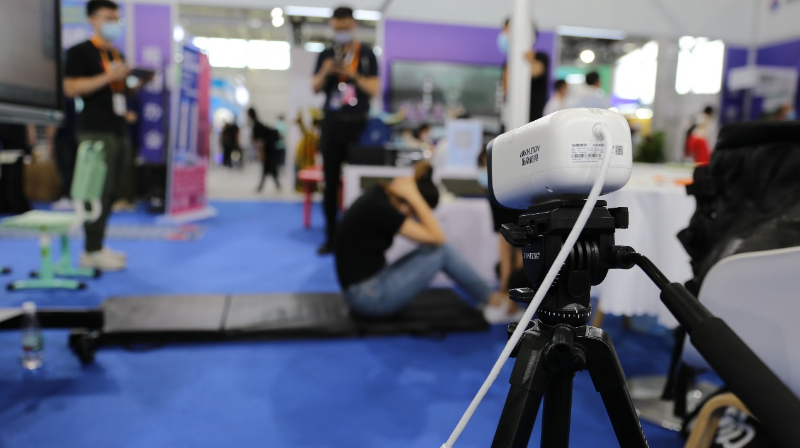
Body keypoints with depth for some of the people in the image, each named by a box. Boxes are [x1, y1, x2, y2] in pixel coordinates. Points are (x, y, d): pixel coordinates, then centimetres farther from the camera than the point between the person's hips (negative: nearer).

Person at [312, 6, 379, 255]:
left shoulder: (366, 54, 3)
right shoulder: (326, 55, 10)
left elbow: (373, 90, -4)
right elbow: (315, 89, 6)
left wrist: (352, 74, -17)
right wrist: (324, 72, -12)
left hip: (358, 123, -3)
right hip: (332, 123, 3)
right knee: (330, 183, 4)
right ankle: (331, 237, 12)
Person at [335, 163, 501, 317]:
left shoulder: (381, 194, 3)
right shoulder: (379, 208, -25)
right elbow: (435, 237, -24)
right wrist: (414, 197, -21)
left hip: (375, 279, 9)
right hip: (368, 296, -9)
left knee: (439, 248, 4)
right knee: (440, 250, -8)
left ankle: (490, 300, 14)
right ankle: (491, 301, 10)